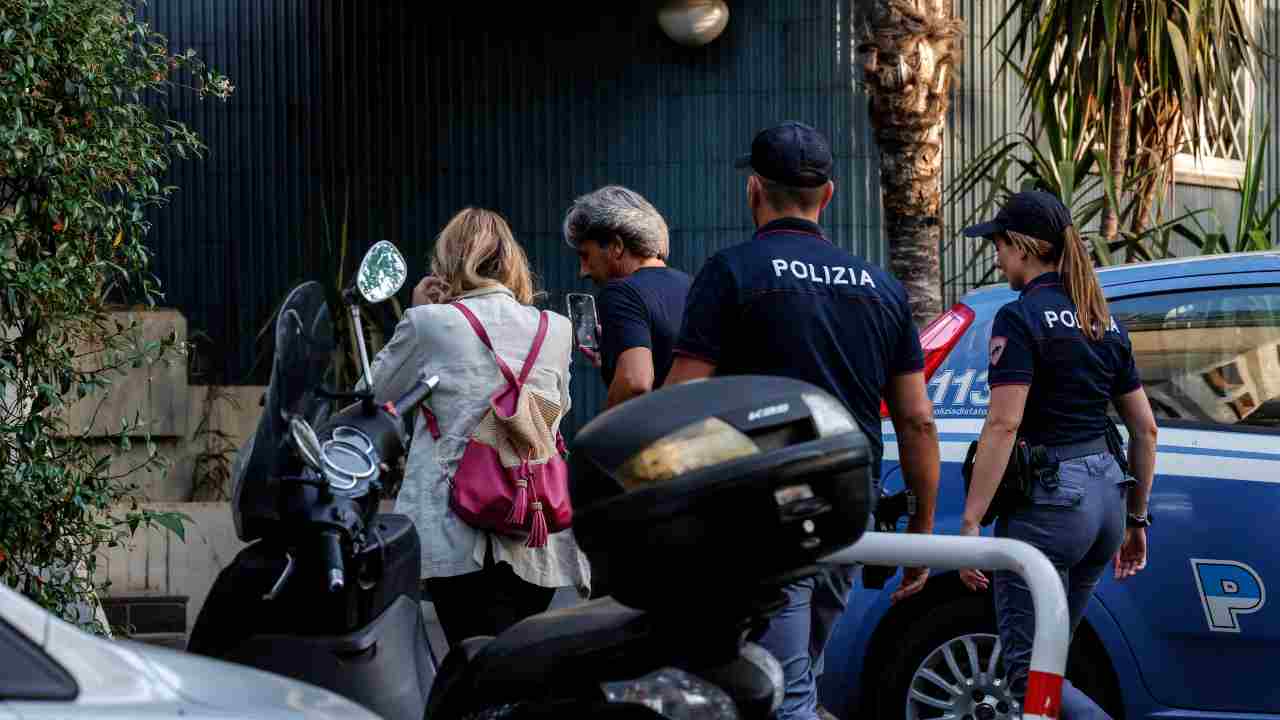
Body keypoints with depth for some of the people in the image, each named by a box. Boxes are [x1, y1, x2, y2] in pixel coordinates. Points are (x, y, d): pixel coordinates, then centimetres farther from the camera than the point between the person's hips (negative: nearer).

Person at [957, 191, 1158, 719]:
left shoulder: (1021, 317, -11)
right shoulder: (1104, 322, 13)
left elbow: (1003, 425, -18)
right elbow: (1144, 428, 15)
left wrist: (970, 524, -19)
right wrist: (1136, 518, 22)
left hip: (1047, 499, -8)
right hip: (1106, 495, 8)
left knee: (1030, 671, -6)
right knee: (1046, 656, 17)